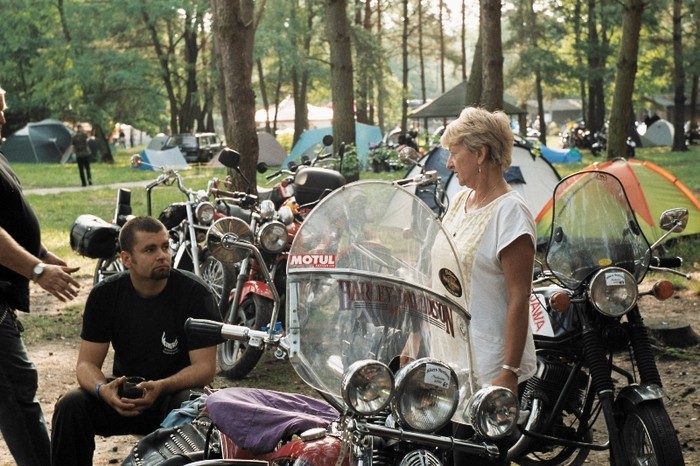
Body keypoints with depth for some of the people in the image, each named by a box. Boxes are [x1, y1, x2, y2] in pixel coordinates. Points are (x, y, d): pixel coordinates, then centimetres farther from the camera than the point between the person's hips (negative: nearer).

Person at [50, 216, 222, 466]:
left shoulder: (195, 293, -13)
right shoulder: (104, 295, -4)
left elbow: (205, 367, -15)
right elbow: (87, 362, -5)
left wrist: (160, 388, -34)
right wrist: (103, 390, -30)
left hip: (178, 389, -3)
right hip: (125, 390, 3)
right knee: (70, 406, -23)